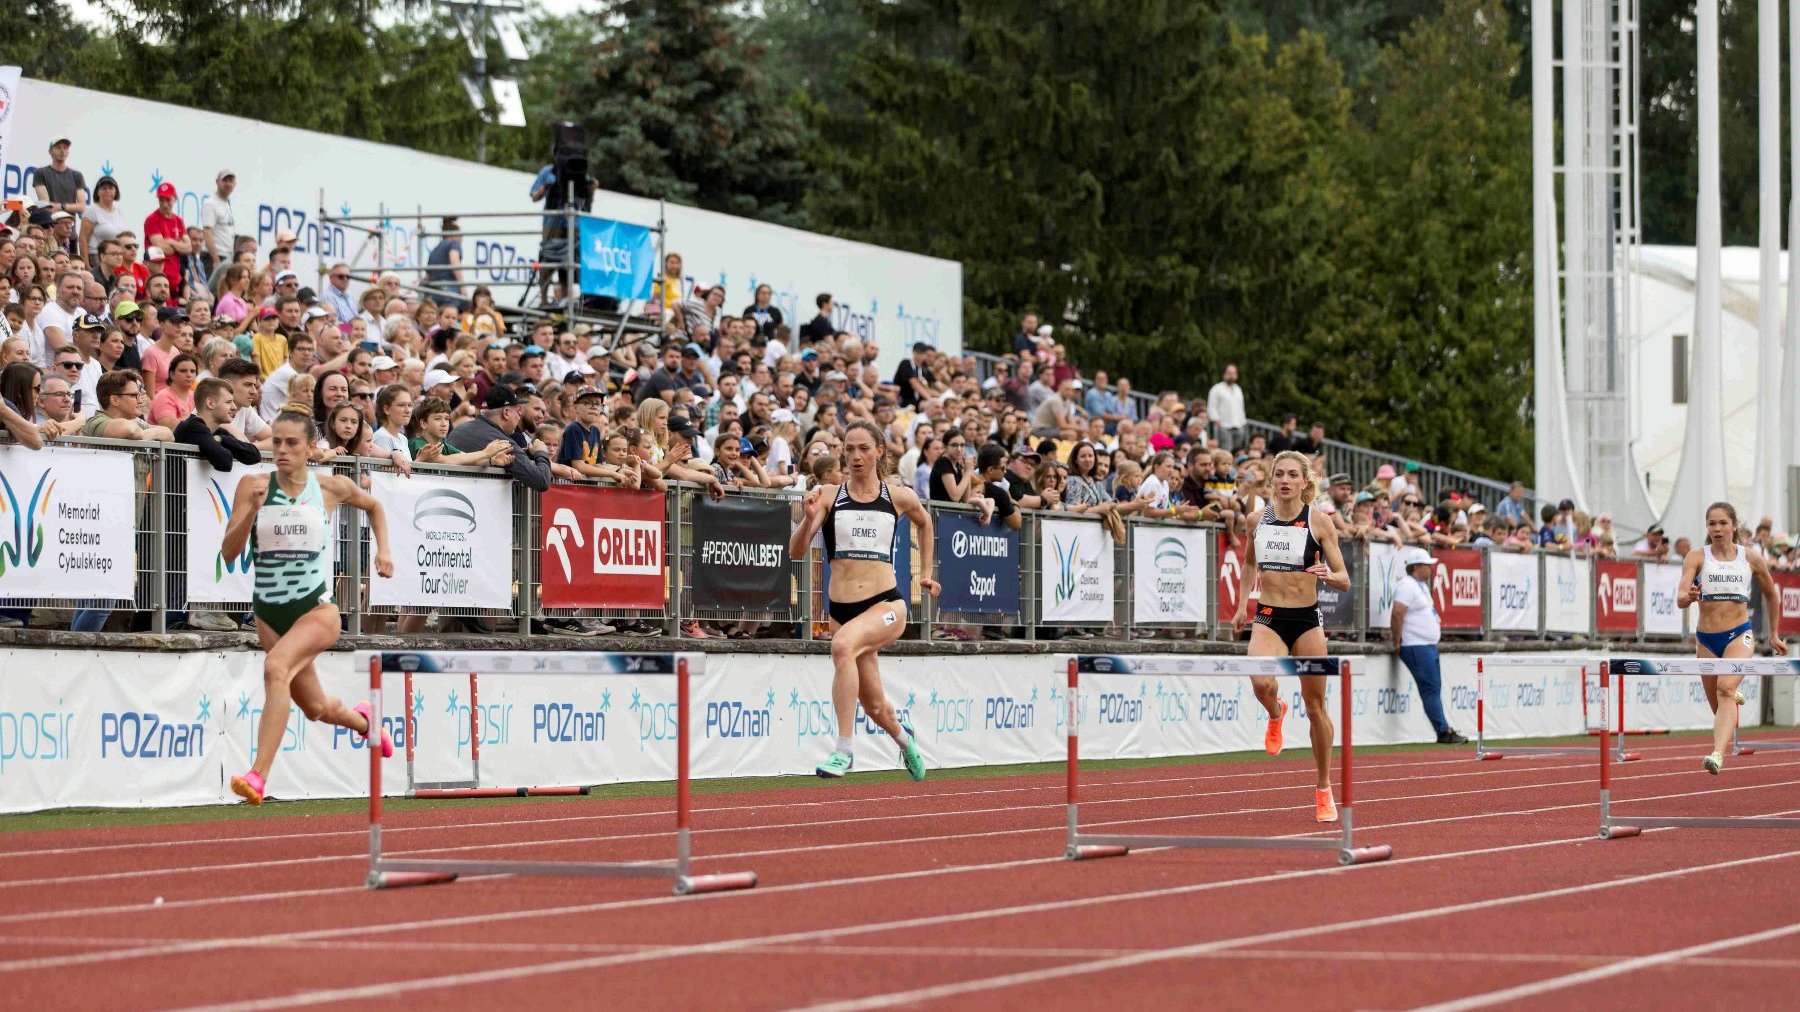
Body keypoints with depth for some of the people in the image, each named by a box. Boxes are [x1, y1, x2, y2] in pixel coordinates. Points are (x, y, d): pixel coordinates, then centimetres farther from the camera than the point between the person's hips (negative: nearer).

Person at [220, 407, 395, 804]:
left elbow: (374, 506, 21)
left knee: (275, 668, -32)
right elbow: (229, 551, -9)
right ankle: (362, 720, 53)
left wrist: (383, 551, 9)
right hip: (269, 612, 3)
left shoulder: (331, 488, -1)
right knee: (316, 707, 16)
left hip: (318, 609, -3)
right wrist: (253, 509, -24)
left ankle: (258, 776, -36)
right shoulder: (254, 485, -3)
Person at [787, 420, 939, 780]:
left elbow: (924, 522, 27)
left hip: (887, 604, -2)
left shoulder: (899, 497, 4)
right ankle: (904, 737, 50)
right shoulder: (829, 495, 1)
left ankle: (843, 750, -31)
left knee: (843, 645, -35)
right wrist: (809, 518, -22)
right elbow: (796, 551, -5)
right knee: (875, 707, 12)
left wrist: (925, 572, 25)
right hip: (842, 608, 2)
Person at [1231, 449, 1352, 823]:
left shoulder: (1318, 520, -5)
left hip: (1307, 620, -1)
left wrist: (1328, 575, -25)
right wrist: (1242, 605, 15)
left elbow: (1344, 581, -4)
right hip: (1268, 619, 1)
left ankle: (1325, 790, 22)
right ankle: (1275, 714, 10)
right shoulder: (1258, 517, 3)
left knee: (1316, 707, 6)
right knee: (1261, 682, -28)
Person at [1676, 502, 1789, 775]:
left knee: (1726, 687, -28)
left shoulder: (1751, 558, 1)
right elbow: (1680, 600, -14)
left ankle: (1718, 755, -40)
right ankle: (1735, 698, 54)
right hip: (1706, 638, 2)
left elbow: (1771, 595, 17)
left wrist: (1774, 634, 21)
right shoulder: (1696, 557, -3)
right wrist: (1688, 596, -37)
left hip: (1739, 634, -2)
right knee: (1718, 706, 14)